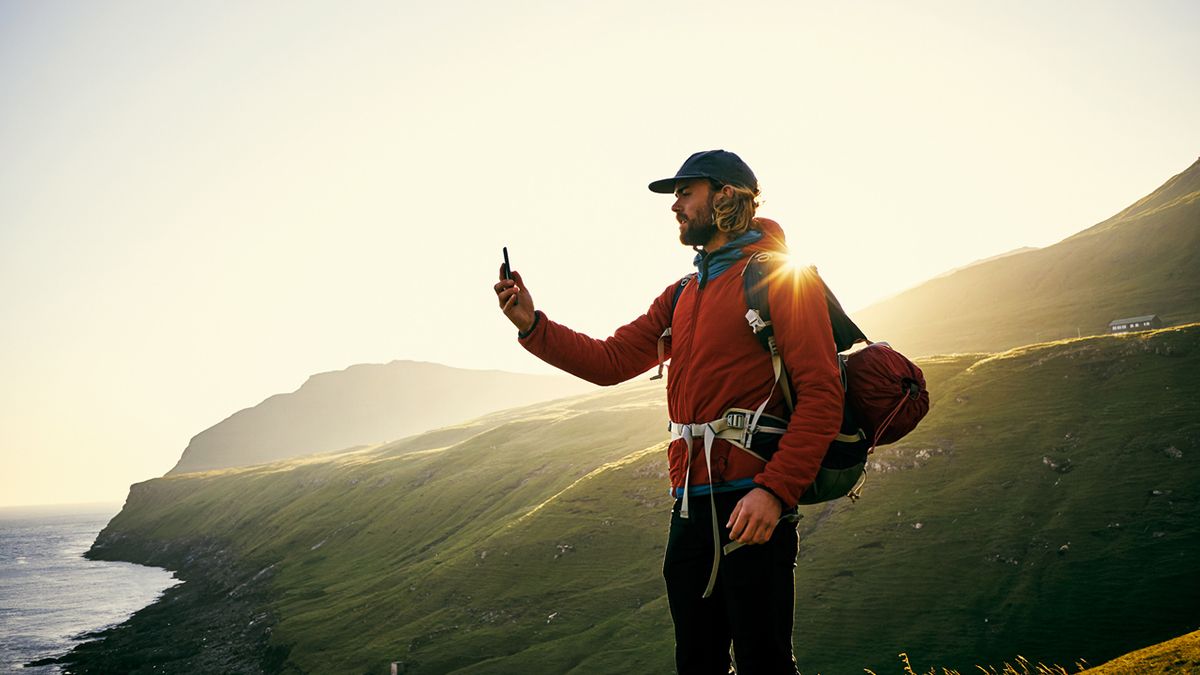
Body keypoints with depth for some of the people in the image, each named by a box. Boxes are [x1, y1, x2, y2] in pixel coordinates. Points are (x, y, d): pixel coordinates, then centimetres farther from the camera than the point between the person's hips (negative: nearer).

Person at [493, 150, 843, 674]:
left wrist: (774, 491, -22)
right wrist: (532, 325, 4)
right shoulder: (681, 296, 22)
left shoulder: (780, 276, -4)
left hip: (752, 501, -8)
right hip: (691, 504, 8)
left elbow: (821, 392, -12)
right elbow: (610, 361, 17)